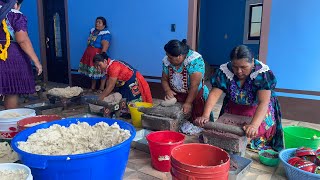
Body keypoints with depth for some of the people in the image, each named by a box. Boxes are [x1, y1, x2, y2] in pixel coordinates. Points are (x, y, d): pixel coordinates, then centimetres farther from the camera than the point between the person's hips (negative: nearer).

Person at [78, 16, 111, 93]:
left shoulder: (105, 34, -13)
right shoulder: (92, 31, 14)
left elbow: (105, 45, -23)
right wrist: (88, 52, 19)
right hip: (90, 55, 8)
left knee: (101, 71, 0)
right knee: (92, 71, 14)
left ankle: (101, 88, 9)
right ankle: (92, 87, 24)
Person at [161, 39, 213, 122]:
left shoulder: (194, 60, -22)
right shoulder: (166, 60, -5)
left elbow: (194, 85, -25)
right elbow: (164, 79, 3)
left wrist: (188, 103, -26)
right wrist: (167, 90, -16)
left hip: (196, 96, -4)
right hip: (176, 97, 5)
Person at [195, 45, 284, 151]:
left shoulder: (263, 74, -28)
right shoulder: (224, 71, -20)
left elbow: (263, 102, -36)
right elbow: (214, 94, -26)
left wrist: (254, 125, -52)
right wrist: (205, 116, -41)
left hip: (259, 110, -2)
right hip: (234, 109, 3)